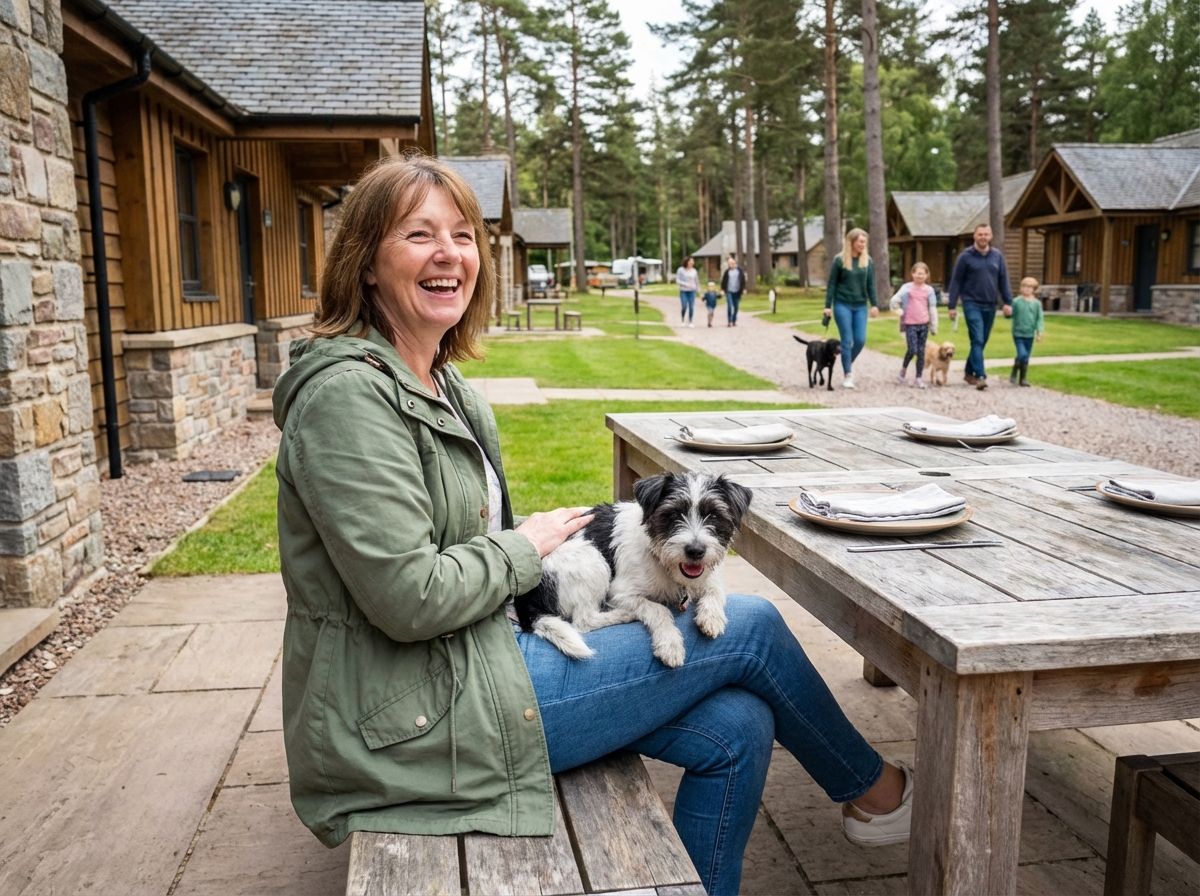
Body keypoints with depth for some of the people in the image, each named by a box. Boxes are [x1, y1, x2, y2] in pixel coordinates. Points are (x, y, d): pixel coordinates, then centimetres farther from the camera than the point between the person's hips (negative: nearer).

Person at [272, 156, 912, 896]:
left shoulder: (443, 385, 11)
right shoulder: (348, 391, -19)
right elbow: (407, 597, -25)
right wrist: (526, 548, -10)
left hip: (470, 667, 9)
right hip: (419, 722, -9)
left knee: (737, 727, 0)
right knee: (751, 628, -3)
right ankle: (873, 789, 26)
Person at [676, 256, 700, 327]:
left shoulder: (694, 271, 4)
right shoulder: (681, 270, -3)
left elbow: (697, 281, 12)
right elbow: (677, 280, -4)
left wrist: (698, 290, 12)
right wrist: (685, 284, -16)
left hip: (692, 291, 2)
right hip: (683, 291, -2)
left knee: (691, 307, -2)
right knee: (684, 307, -7)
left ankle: (690, 322, 10)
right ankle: (683, 321, 15)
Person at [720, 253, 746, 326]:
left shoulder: (740, 269, 0)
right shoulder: (727, 271, -1)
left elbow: (743, 279, 4)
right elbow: (723, 280, 4)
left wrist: (743, 288, 2)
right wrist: (722, 289, 2)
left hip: (737, 291, 1)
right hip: (729, 291, -1)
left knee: (736, 307, 7)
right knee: (729, 306, -9)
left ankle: (734, 321, 20)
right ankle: (729, 321, -1)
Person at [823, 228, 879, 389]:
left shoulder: (867, 261, 6)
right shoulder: (840, 260, -4)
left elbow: (871, 284, 8)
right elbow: (832, 284, -3)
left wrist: (874, 304, 1)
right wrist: (828, 306, -6)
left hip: (861, 306, 3)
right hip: (842, 305, -3)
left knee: (860, 340, -1)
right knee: (847, 340, -4)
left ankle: (849, 363, 26)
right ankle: (847, 375, 3)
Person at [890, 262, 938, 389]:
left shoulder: (929, 290, 6)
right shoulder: (907, 288, -2)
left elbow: (933, 309, 9)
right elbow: (894, 300, -4)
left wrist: (934, 327, 9)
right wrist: (900, 311, 2)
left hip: (924, 324, 3)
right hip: (910, 324, -3)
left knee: (921, 351, 2)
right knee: (912, 349, -11)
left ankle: (918, 378, 9)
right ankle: (904, 369, 15)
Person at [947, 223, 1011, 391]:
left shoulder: (997, 256, 8)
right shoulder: (966, 256, -3)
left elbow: (1003, 281, 9)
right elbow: (956, 281, -2)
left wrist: (1007, 302, 1)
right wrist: (952, 306, -5)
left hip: (990, 306, 4)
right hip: (972, 304, -4)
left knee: (982, 342, 10)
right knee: (977, 340, -12)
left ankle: (969, 372, 23)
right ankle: (980, 376, -16)